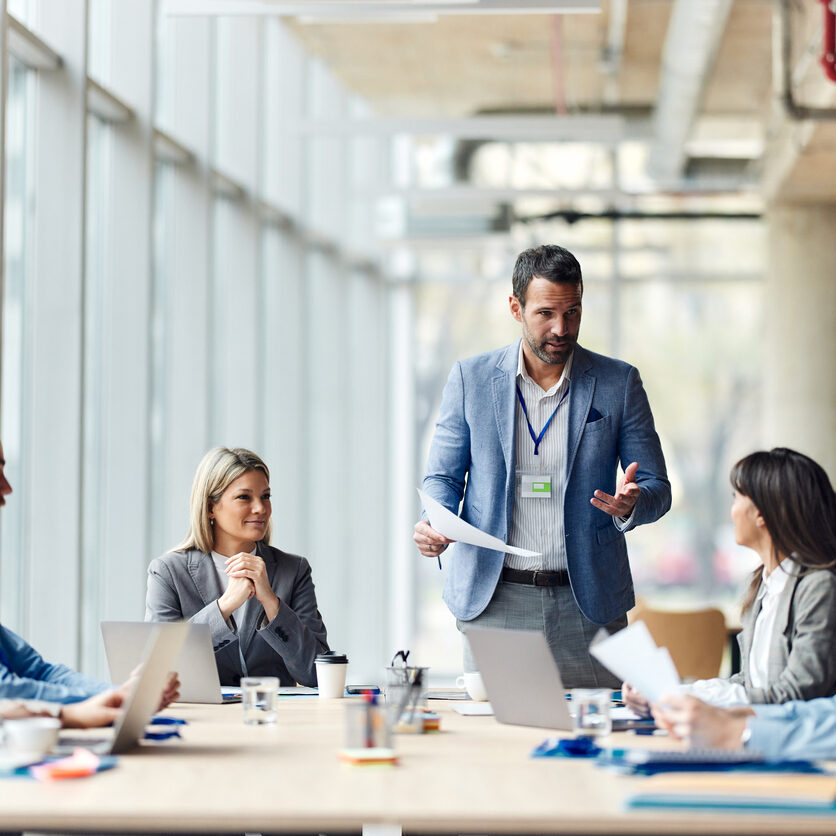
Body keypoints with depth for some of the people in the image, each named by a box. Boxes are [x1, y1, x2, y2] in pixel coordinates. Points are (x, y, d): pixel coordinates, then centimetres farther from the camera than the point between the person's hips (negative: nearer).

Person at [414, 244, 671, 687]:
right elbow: (443, 475, 9)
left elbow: (657, 486, 5)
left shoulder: (619, 383, 3)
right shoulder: (471, 378, 4)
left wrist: (630, 504, -18)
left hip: (586, 602, 0)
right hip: (492, 598, 0)